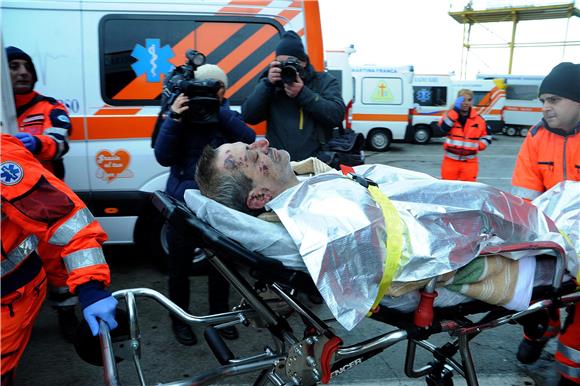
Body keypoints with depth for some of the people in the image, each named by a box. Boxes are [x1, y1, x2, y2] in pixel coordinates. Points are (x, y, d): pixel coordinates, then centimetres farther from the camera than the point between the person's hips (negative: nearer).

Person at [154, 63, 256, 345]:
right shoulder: (181, 114, 1)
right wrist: (174, 118, -21)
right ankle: (180, 318, 29)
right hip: (184, 200, -1)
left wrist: (219, 111, -20)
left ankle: (219, 314, 32)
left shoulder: (226, 115, 6)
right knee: (180, 262, 8)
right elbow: (163, 157, -10)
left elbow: (249, 140, -14)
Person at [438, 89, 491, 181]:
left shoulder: (479, 119, 4)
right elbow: (444, 127, -21)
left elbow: (486, 137, 14)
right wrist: (455, 110, -21)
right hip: (451, 160, -1)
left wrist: (478, 146, -5)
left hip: (469, 161, 1)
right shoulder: (450, 114, 1)